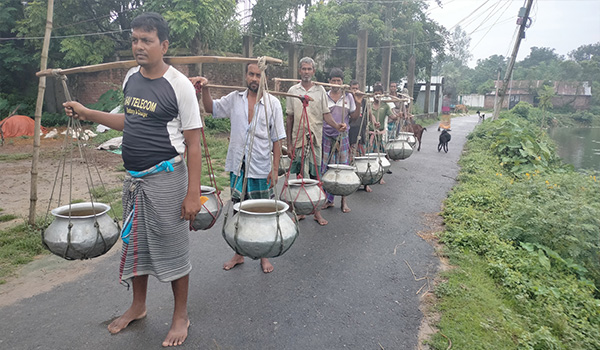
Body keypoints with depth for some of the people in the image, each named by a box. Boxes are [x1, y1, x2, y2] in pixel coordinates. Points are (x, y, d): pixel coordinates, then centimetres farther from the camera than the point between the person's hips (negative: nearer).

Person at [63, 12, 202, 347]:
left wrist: (193, 193, -17)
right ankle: (138, 306, 40)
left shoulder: (179, 85, -13)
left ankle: (181, 316, 23)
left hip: (165, 177, -7)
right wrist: (88, 113, 12)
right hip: (134, 177, 7)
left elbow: (193, 143, -14)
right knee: (135, 243, 18)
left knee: (173, 247, 3)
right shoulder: (131, 77, 8)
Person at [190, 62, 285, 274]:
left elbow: (277, 139, -4)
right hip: (237, 167, 3)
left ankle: (264, 256, 26)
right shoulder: (235, 99, 4)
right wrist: (205, 89, -14)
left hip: (261, 169, -3)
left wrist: (275, 169, -8)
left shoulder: (272, 103, -4)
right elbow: (210, 108, 5)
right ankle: (239, 254, 31)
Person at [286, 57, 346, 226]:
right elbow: (289, 118, 7)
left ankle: (316, 211, 12)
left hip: (315, 138, 0)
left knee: (315, 174, 2)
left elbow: (326, 114, 5)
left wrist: (336, 125, -15)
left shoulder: (320, 90, 6)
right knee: (298, 175, 4)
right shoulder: (293, 91, 6)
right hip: (297, 139, 0)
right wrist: (289, 141, 3)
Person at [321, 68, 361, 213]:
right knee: (327, 169, 3)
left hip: (343, 137, 1)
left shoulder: (348, 97, 6)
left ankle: (344, 200, 13)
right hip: (327, 137, 0)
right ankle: (329, 199, 16)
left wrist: (358, 104, -6)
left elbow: (354, 117, 7)